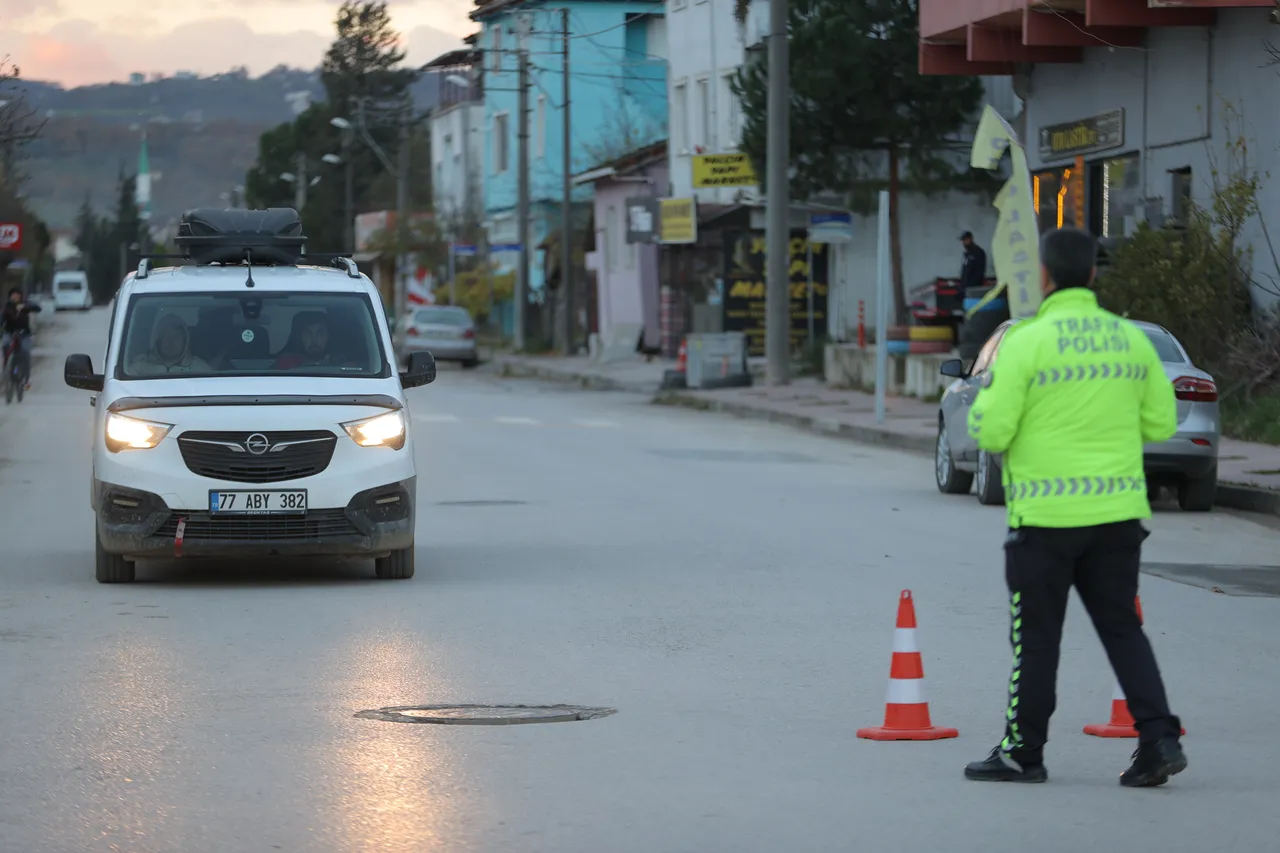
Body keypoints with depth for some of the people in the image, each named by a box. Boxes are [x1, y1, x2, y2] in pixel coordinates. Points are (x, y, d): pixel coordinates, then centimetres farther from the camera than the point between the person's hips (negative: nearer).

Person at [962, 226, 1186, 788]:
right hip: (1118, 510, 4)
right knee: (1121, 627, 11)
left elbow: (990, 432, -12)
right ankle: (1159, 738, 0)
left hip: (1046, 515, -4)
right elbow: (1161, 424, 10)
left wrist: (987, 394, 8)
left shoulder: (1026, 343, -12)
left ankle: (1024, 751, 13)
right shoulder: (1131, 340, 3)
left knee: (1036, 635, 6)